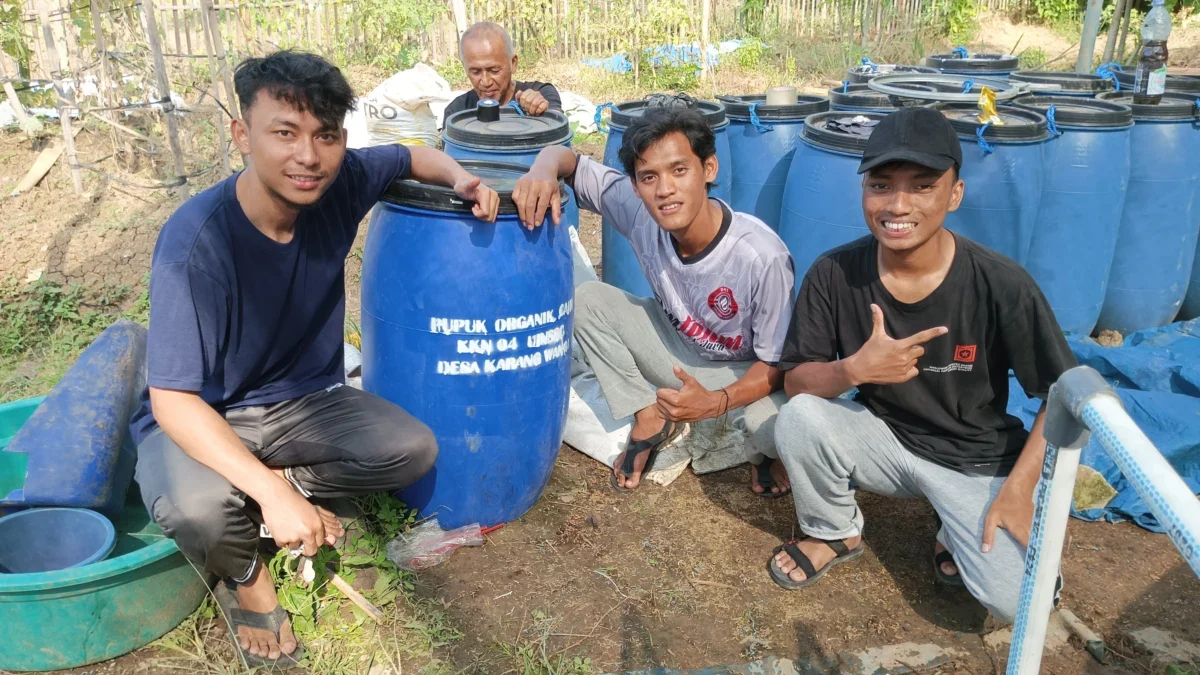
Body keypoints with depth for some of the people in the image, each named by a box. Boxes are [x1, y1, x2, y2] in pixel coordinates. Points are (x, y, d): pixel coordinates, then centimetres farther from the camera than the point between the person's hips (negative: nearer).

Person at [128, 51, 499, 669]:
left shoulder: (339, 183, -15)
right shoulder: (196, 241, -29)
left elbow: (413, 156, 6)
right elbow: (173, 399, -29)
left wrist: (461, 180, -18)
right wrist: (272, 494, -38)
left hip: (300, 400, 5)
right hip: (197, 417, -4)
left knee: (414, 450, -17)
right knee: (200, 510, -35)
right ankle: (244, 578, 1)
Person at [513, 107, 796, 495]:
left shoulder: (762, 257, -33)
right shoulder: (637, 210, -22)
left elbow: (777, 362, -22)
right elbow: (564, 157, -12)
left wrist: (716, 403, -38)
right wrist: (543, 170, -36)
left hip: (745, 373, -4)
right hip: (676, 350, 4)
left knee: (775, 426, -37)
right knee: (587, 300, -14)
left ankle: (765, 449, 4)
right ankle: (650, 419, 3)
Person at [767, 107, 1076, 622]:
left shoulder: (1001, 286, -22)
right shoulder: (833, 275, -17)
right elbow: (795, 380, -10)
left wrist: (1017, 490, -16)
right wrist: (855, 369, -31)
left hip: (977, 460, -1)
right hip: (882, 436, 2)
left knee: (1015, 600, -20)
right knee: (798, 417, -27)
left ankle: (959, 535, 16)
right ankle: (833, 533, 4)